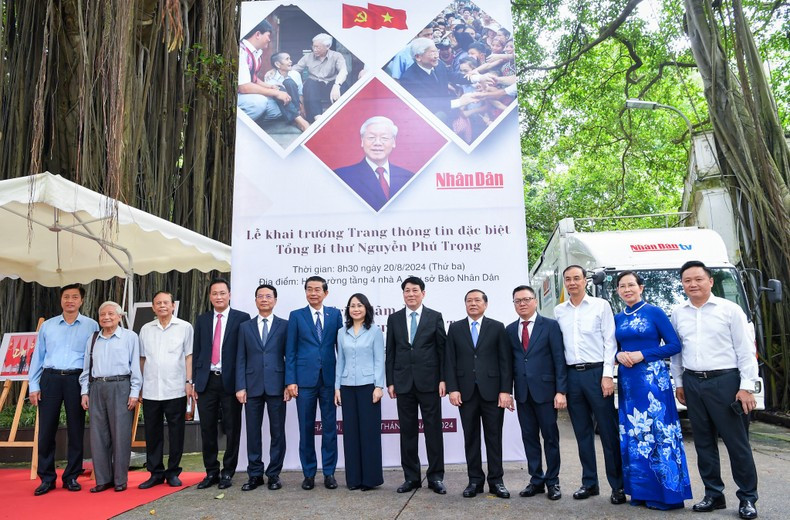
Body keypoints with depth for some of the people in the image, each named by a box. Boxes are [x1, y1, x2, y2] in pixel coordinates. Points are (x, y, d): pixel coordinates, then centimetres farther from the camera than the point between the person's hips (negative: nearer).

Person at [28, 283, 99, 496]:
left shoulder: (91, 326, 3)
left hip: (76, 379, -1)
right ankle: (47, 478, 15)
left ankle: (71, 477, 16)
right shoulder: (47, 326, 10)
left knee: (76, 430, 4)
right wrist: (34, 386, 3)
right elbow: (37, 356, 9)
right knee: (46, 429, 3)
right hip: (50, 378, 2)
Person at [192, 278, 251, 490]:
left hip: (230, 381, -3)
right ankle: (211, 472, 23)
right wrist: (196, 381, 5)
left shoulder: (242, 318, -1)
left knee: (232, 429, 5)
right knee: (207, 429, 9)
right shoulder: (202, 320, 11)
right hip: (206, 381, 3)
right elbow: (196, 352, 11)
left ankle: (228, 472, 18)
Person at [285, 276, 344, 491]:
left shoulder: (335, 314, 6)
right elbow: (290, 351, 2)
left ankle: (329, 473, 17)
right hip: (305, 379, -1)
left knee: (330, 427, 6)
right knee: (306, 428, 6)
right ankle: (309, 473, 19)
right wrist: (290, 380, -5)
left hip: (330, 378, 1)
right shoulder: (296, 316, 4)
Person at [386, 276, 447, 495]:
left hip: (429, 382, -2)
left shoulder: (435, 317, 3)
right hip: (403, 383, 2)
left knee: (433, 430, 4)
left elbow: (442, 349, 1)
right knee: (407, 431, 8)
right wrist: (390, 381, 2)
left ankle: (435, 477, 15)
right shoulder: (394, 319, 8)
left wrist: (443, 379, -5)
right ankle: (411, 477, 19)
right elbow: (390, 352, 8)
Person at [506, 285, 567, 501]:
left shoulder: (550, 325, -3)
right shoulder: (510, 329, 9)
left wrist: (561, 391, -12)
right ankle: (536, 480, 21)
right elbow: (509, 361, 9)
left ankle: (552, 481, 20)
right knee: (529, 437, 10)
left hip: (545, 390, -3)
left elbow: (559, 360, -6)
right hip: (522, 392, 3)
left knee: (550, 437, 6)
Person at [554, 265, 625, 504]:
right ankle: (589, 483, 22)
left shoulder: (601, 305, 1)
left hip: (596, 372, -3)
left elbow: (610, 341, -3)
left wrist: (607, 375, -10)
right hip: (571, 375, 3)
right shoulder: (559, 311, 10)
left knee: (608, 431, 1)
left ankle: (618, 486, 12)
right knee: (582, 432, 11)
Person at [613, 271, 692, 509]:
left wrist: (643, 355, -15)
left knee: (658, 431, -3)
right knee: (632, 435, 8)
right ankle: (641, 491, 19)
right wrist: (619, 355, -5)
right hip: (627, 380, 5)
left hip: (652, 378, -5)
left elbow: (674, 345, -7)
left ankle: (666, 492, 8)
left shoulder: (654, 312, -3)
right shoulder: (618, 318, 11)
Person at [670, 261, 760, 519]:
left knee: (736, 441, 3)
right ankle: (714, 494, 24)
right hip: (692, 383, 4)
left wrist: (747, 386, -8)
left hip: (724, 381, -4)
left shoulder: (730, 309, -3)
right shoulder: (677, 313, 8)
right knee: (703, 442, 11)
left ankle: (748, 498, 18)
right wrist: (678, 383, 12)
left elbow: (745, 350, -3)